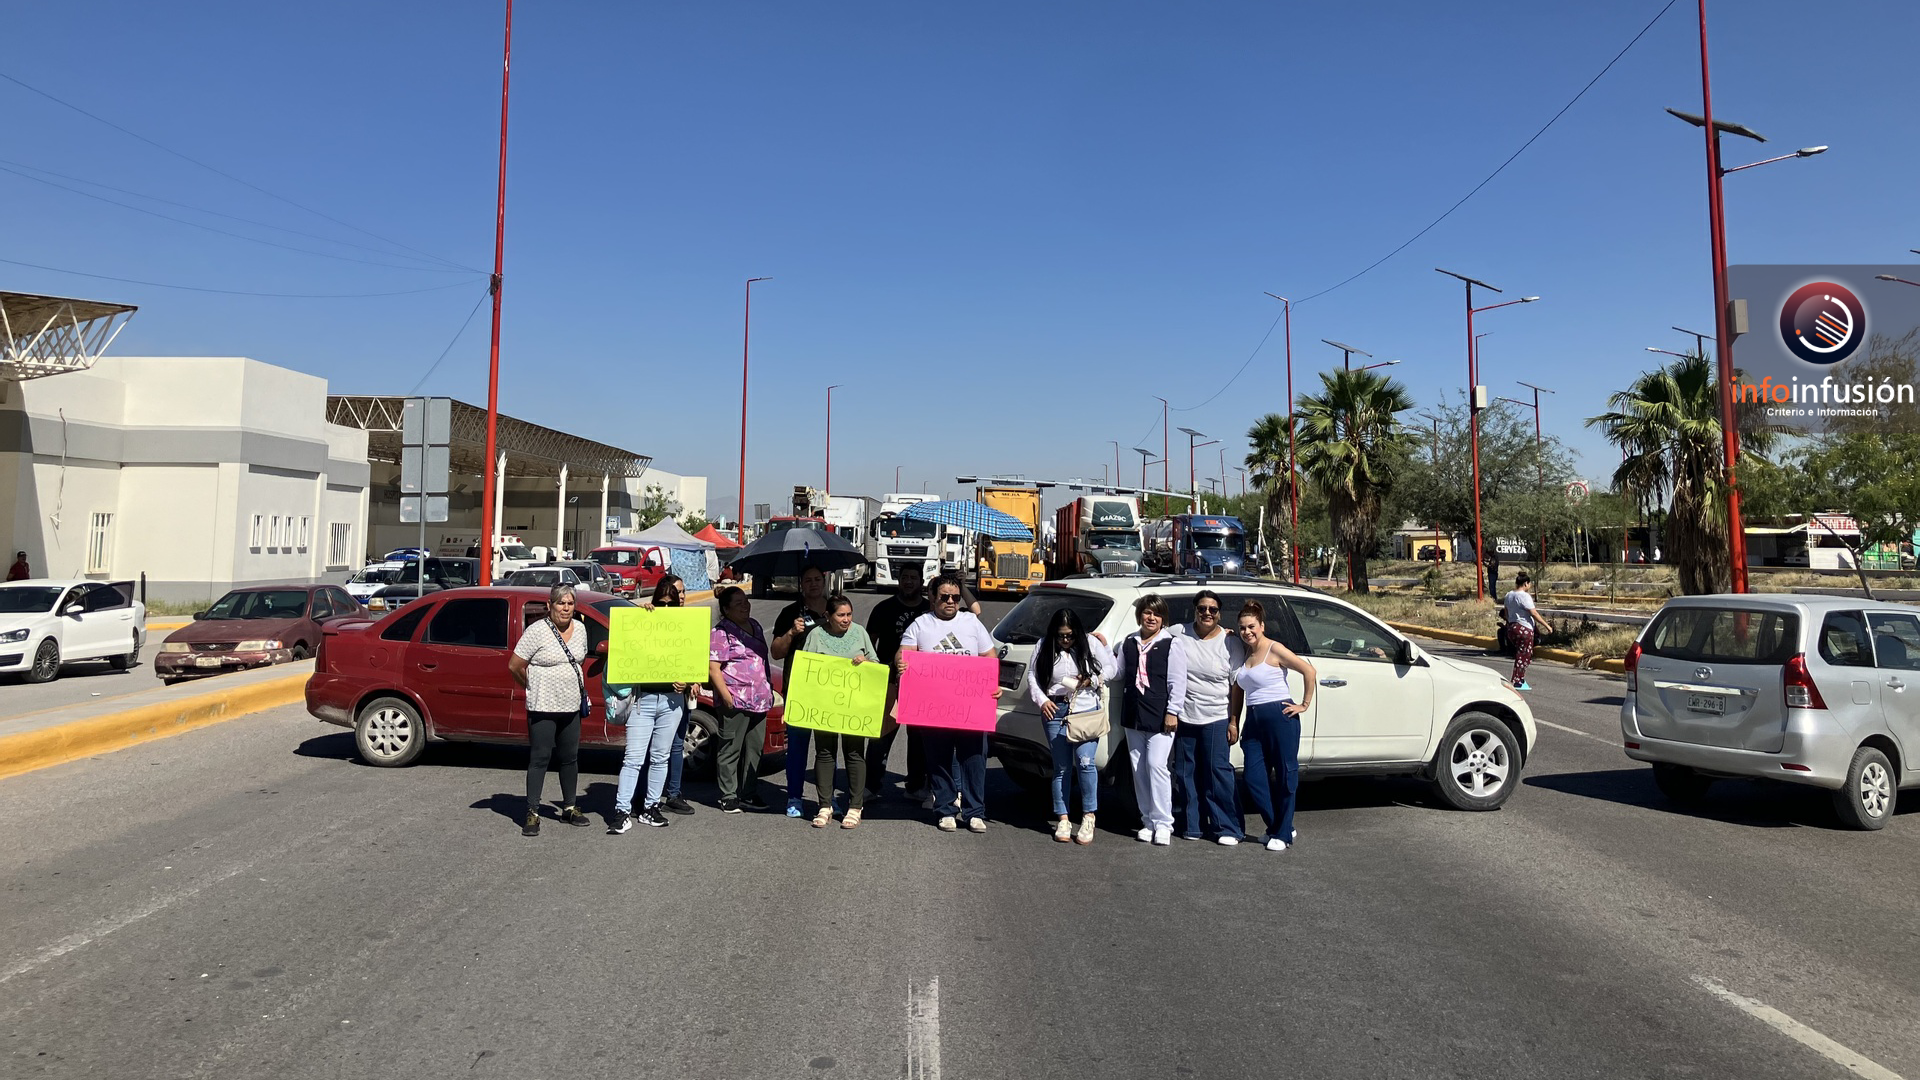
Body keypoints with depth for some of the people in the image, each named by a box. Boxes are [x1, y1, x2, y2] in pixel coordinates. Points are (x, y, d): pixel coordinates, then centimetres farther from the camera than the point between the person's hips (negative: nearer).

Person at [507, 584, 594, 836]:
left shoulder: (579, 629, 7)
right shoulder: (537, 631, -12)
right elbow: (514, 666, -10)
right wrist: (534, 688, 2)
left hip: (571, 705, 6)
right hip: (543, 708, -6)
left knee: (570, 758, 13)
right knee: (539, 759, -3)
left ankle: (569, 808, 25)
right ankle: (532, 813, 3)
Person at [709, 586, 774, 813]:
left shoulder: (755, 626, 16)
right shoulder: (721, 633, -8)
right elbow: (712, 667, -14)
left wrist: (769, 689, 20)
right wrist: (726, 696, -19)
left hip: (759, 699, 8)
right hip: (735, 700, -8)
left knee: (755, 748, 11)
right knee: (731, 749, -1)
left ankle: (749, 794, 19)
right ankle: (728, 797, 6)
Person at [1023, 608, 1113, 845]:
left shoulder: (1090, 643, 1)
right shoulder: (1044, 647, 4)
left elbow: (1111, 668, 4)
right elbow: (1032, 676, 8)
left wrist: (1092, 680, -11)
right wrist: (1042, 700, -6)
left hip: (1087, 710, -2)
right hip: (1055, 712, 2)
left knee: (1085, 761, -16)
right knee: (1061, 767, 6)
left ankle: (1088, 817, -4)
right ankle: (1062, 820, 14)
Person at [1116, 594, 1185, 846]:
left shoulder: (1171, 645, -3)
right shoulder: (1128, 643, 13)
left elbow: (1177, 682, -7)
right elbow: (1118, 673, 20)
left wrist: (1172, 712, -12)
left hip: (1160, 718, -6)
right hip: (1133, 716, 6)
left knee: (1156, 765, -13)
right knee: (1138, 769, 8)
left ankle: (1163, 823, -6)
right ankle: (1148, 821, 17)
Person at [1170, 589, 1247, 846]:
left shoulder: (1230, 642, -1)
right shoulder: (1178, 634, 1)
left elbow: (1236, 685, -1)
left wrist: (1234, 722, -5)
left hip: (1216, 718, -3)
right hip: (1183, 717, 3)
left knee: (1218, 771, -6)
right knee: (1185, 773, 7)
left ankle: (1229, 828, 3)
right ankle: (1193, 825, 19)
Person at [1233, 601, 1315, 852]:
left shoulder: (1274, 649, -7)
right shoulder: (1244, 654, 12)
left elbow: (1309, 671, -11)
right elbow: (1239, 689, 22)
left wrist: (1304, 704, -9)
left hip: (1280, 717, -6)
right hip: (1254, 721, 6)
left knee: (1284, 776, 1)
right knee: (1254, 779, 1)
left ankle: (1282, 834, 11)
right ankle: (1279, 827, 18)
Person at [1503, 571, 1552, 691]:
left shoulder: (1509, 595, 11)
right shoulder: (1524, 596, -14)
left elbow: (1506, 614, 17)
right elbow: (1534, 613, -16)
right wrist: (1547, 625, -11)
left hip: (1511, 628, 8)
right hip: (1524, 629, -8)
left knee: (1520, 655, 16)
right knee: (1523, 656, 0)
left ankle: (1521, 680, 15)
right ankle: (1517, 683, 1)